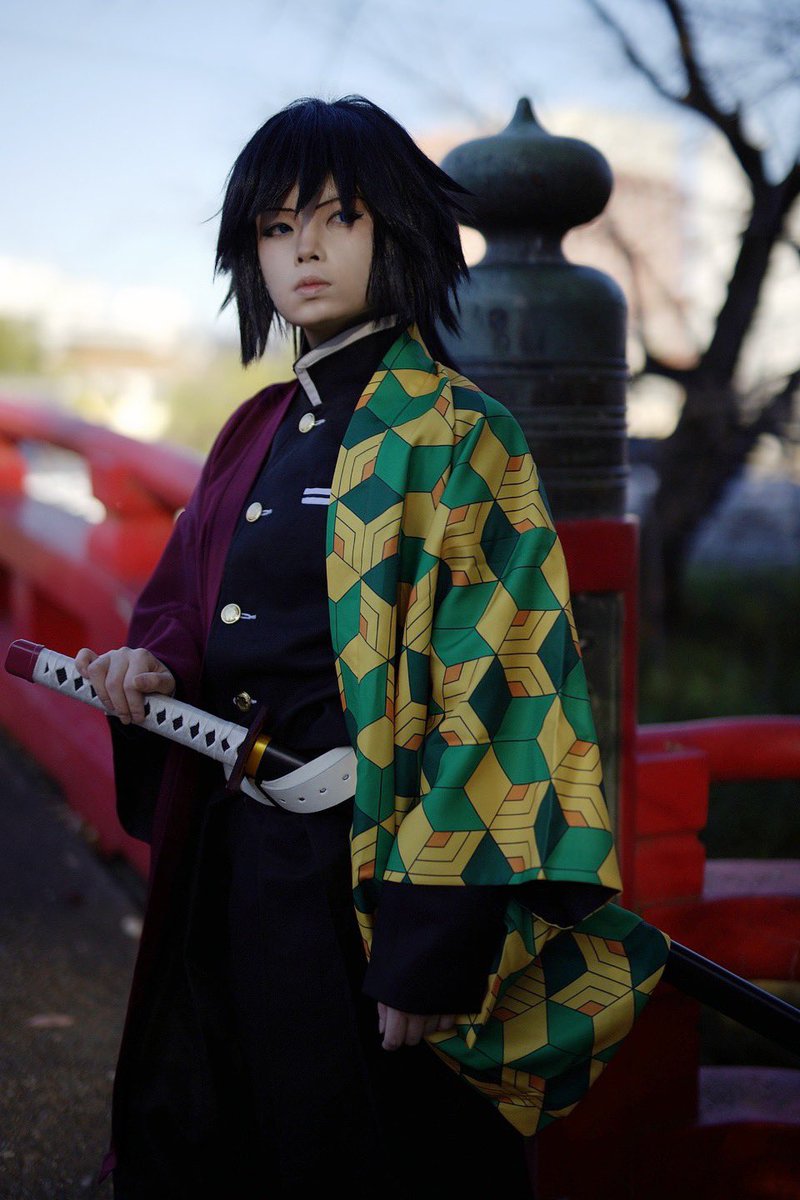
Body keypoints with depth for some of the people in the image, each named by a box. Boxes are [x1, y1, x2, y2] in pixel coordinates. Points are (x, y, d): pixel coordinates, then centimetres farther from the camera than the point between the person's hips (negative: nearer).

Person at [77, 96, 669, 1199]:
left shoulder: (451, 434, -10)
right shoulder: (257, 432, 12)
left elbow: (487, 690, -17)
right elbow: (191, 604, 21)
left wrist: (430, 949, -21)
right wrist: (155, 665, -4)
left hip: (363, 861, -7)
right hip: (233, 860, 7)